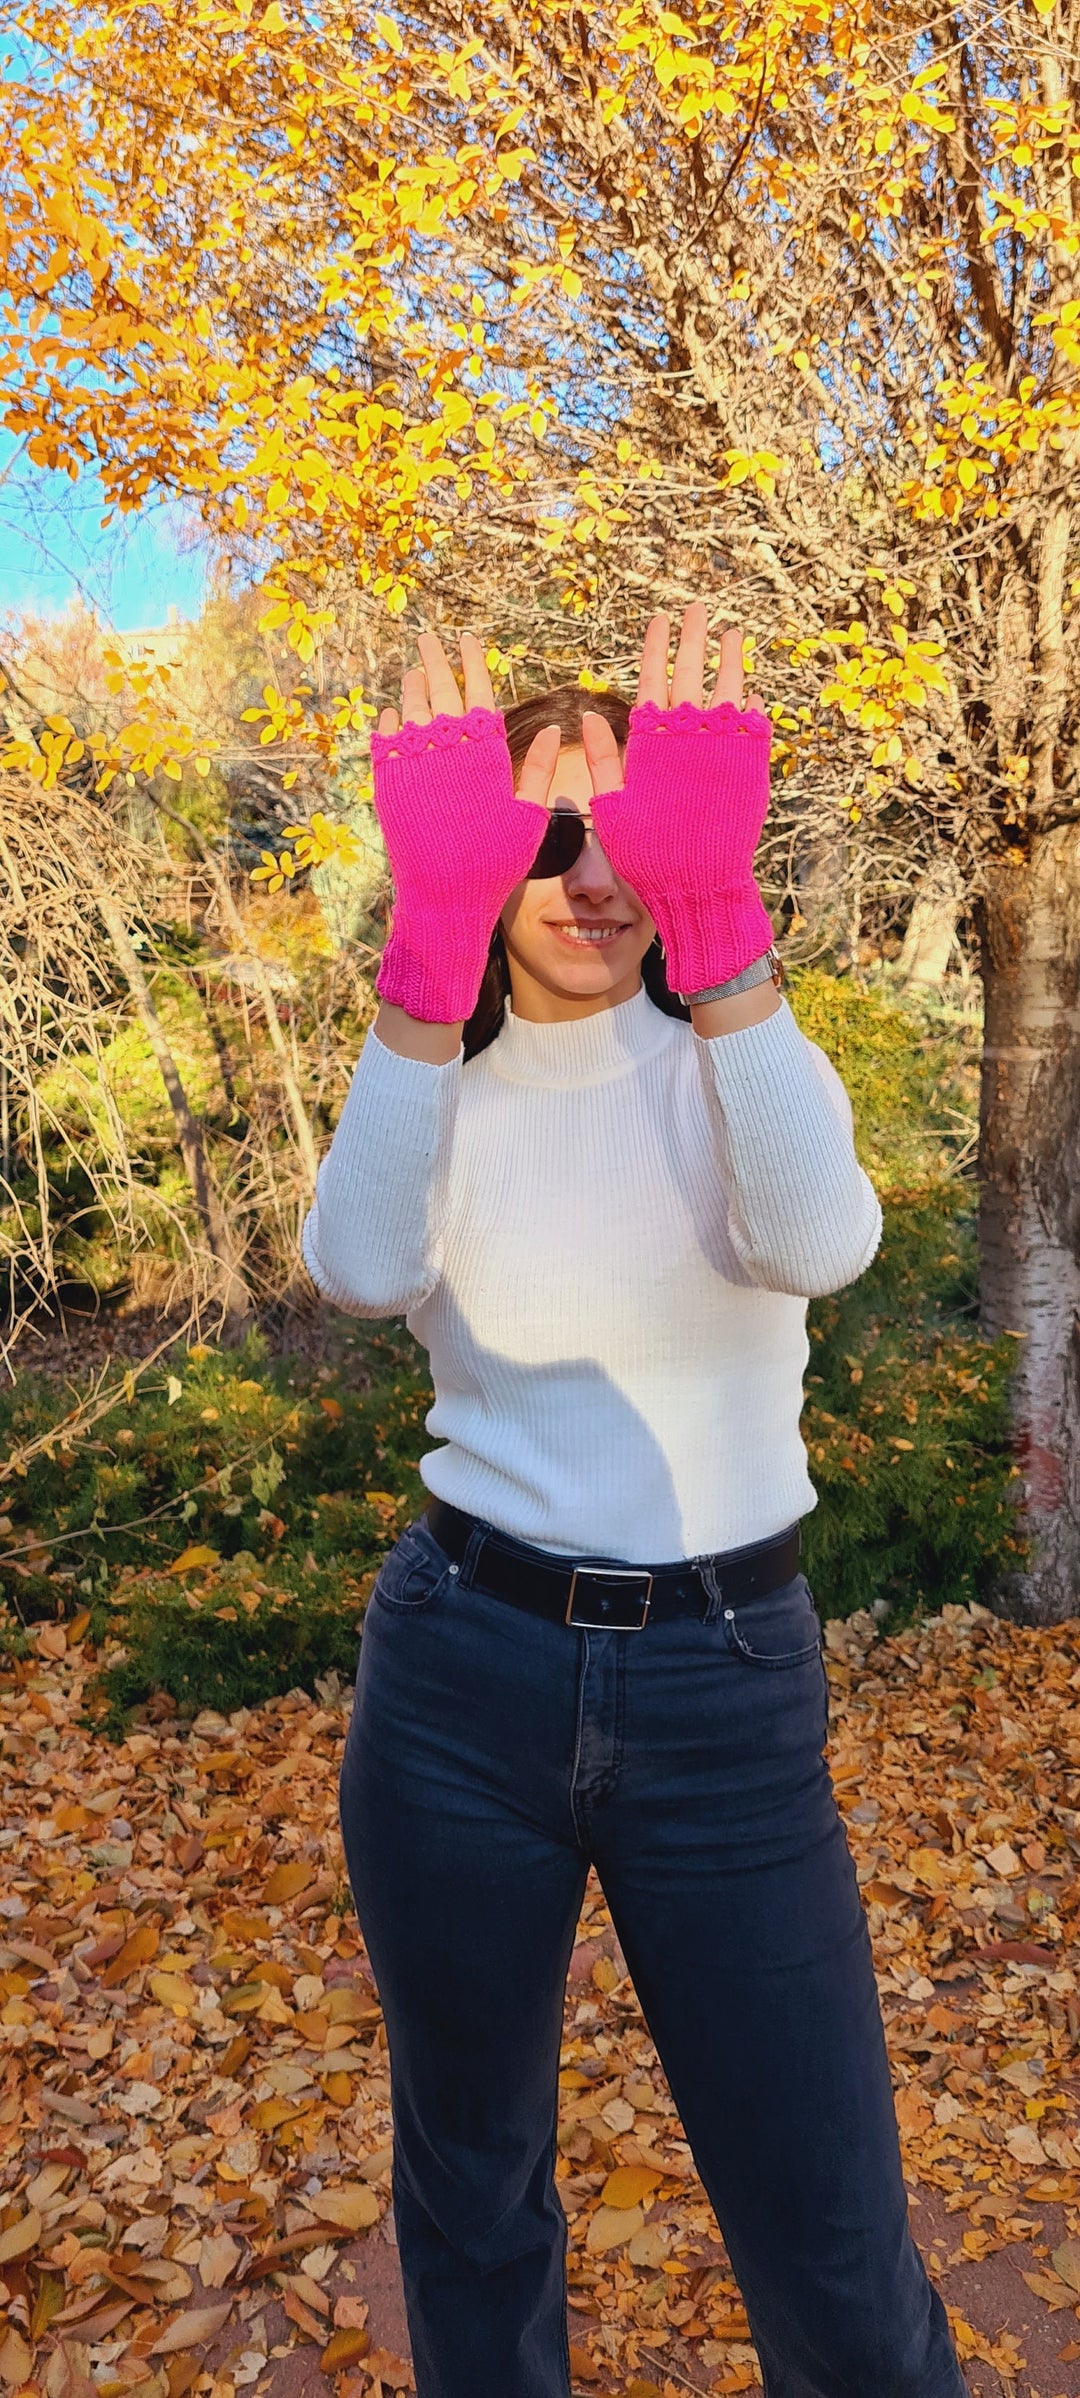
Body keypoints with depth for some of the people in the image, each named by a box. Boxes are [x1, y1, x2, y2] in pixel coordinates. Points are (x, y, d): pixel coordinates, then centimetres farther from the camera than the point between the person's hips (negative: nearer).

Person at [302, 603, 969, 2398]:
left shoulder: (735, 1056, -3)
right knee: (470, 2188, 20)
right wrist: (434, 926, -30)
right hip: (460, 1670, 2)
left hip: (728, 1686, -1)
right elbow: (363, 1269, -24)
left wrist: (715, 906, -34)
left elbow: (819, 1244, -27)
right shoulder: (442, 1085, 0)